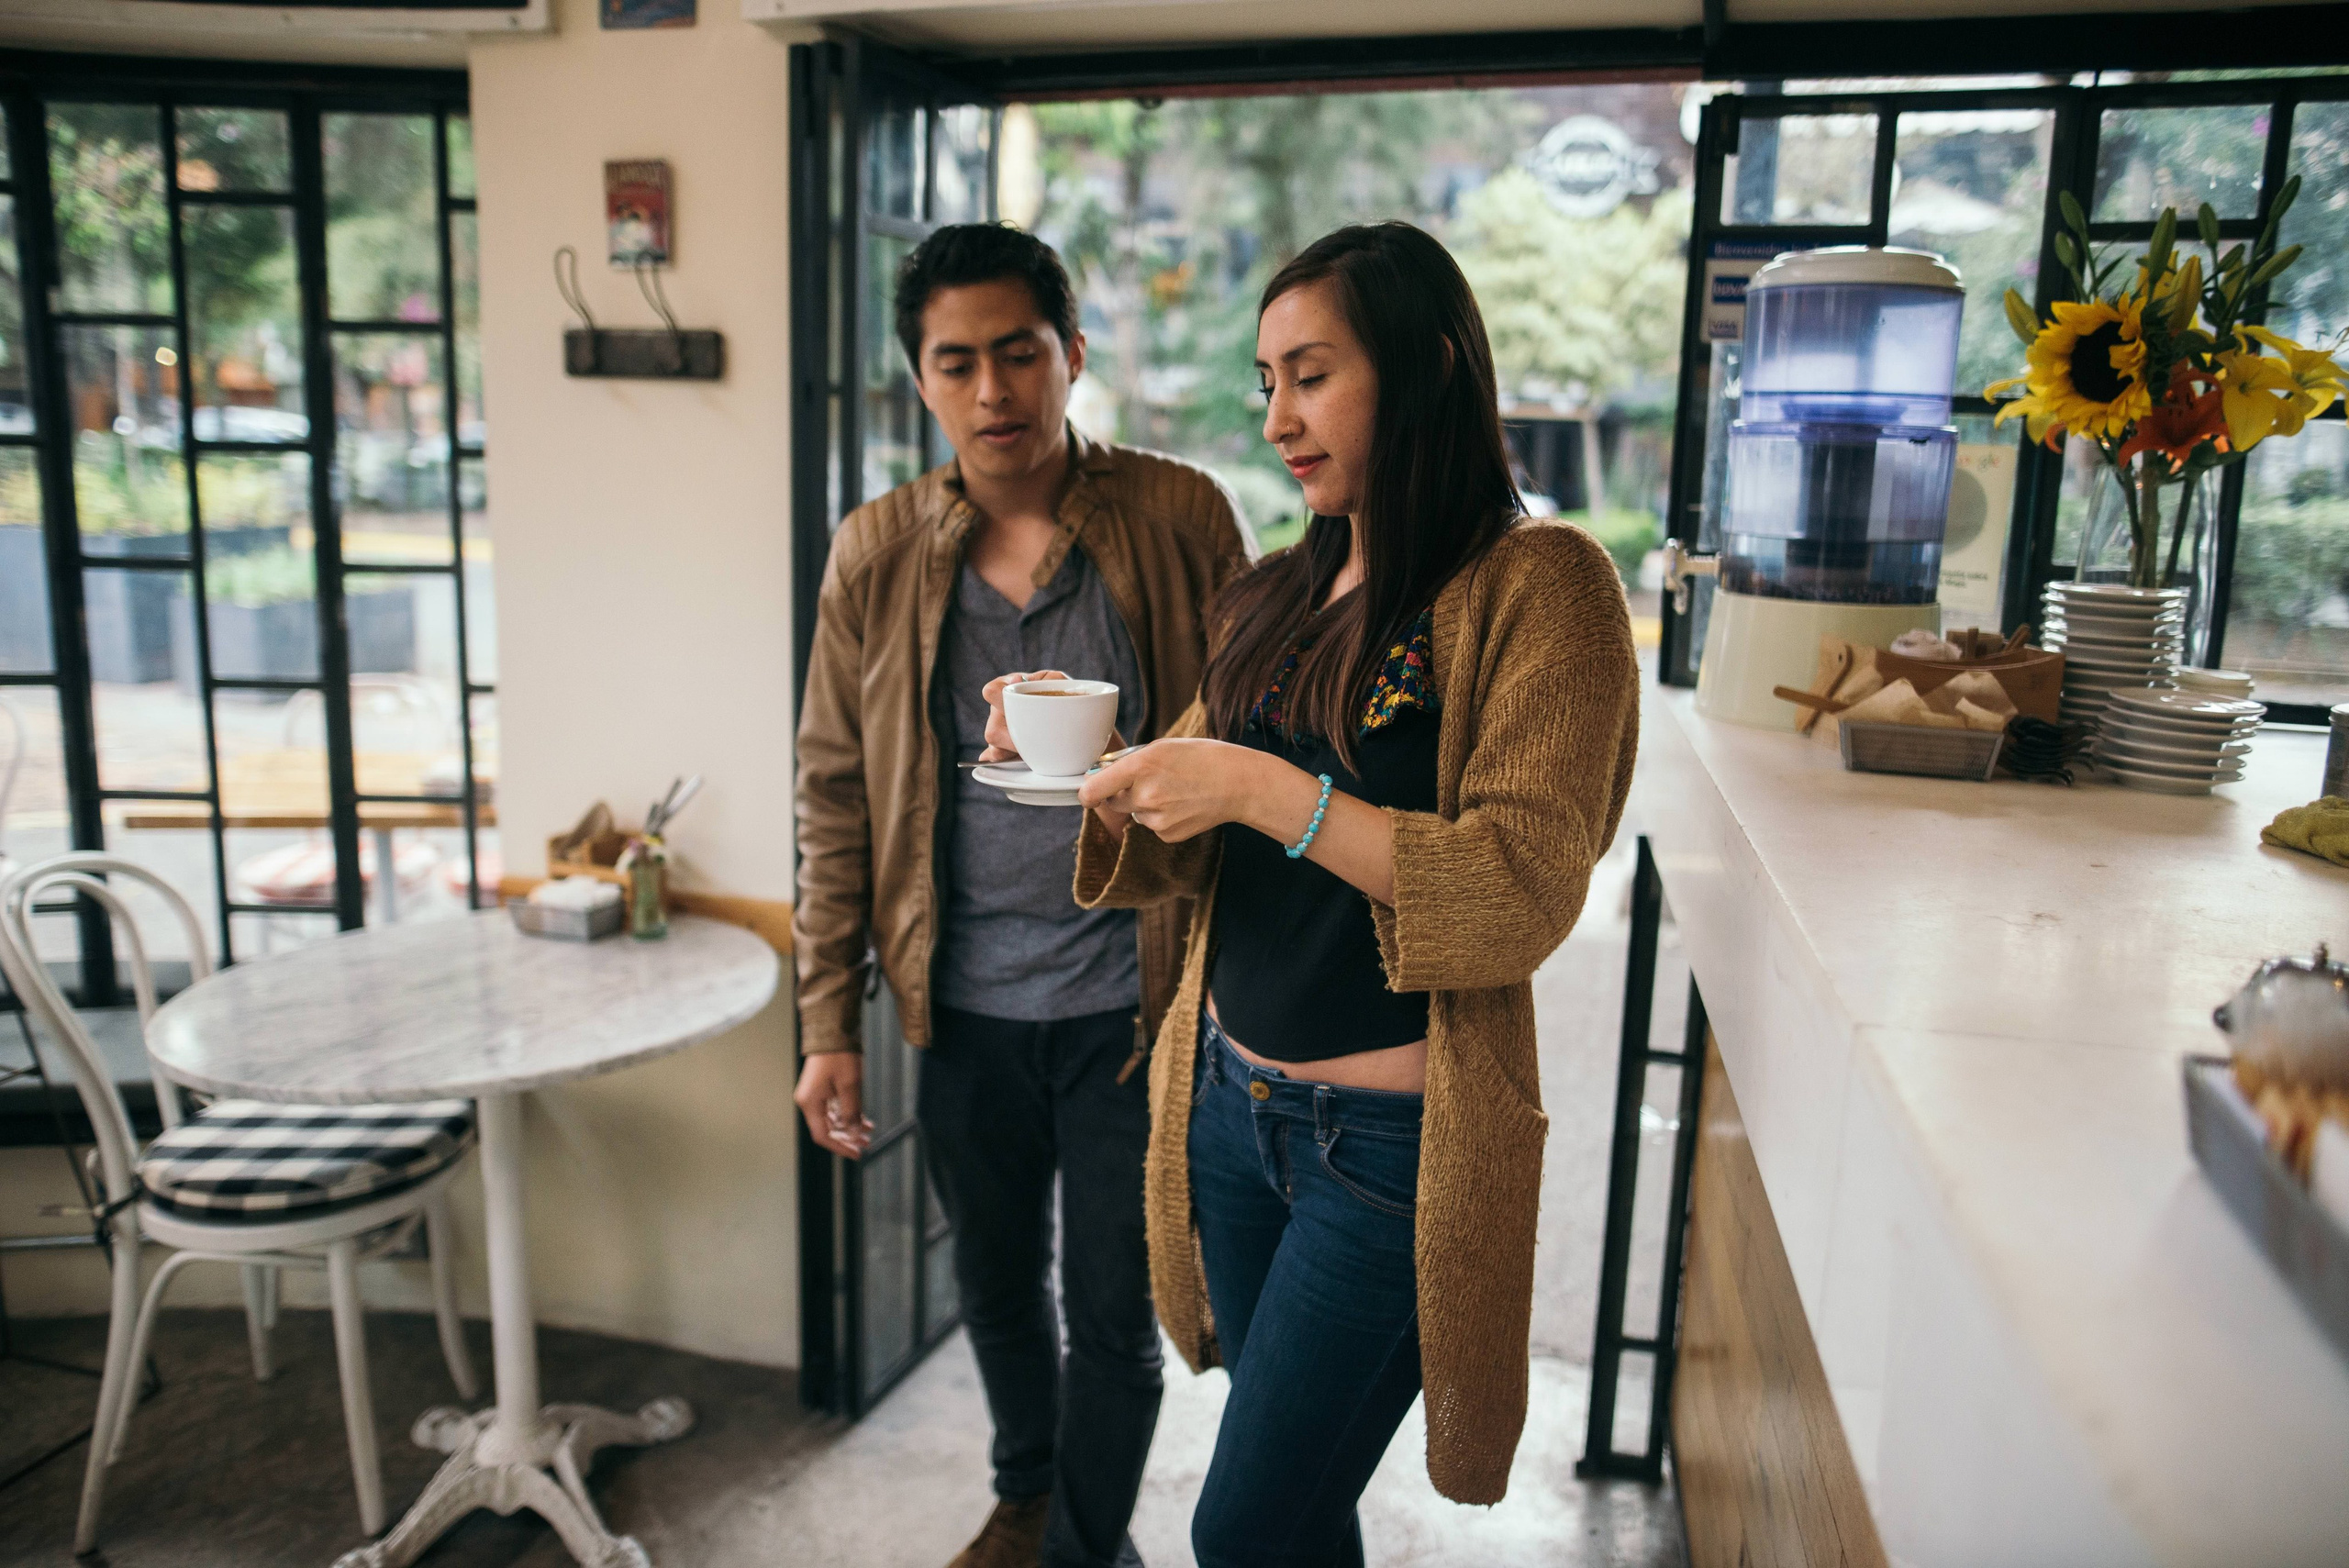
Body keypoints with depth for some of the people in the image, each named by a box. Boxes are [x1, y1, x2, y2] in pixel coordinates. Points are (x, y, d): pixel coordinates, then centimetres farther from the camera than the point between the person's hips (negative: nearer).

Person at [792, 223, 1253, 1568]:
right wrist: (829, 1025, 1)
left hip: (1133, 1001, -3)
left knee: (1113, 1315, 11)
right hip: (966, 1007, 3)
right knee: (997, 1289, 23)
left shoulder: (1182, 520, -9)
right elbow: (837, 800, 2)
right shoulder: (875, 554, -1)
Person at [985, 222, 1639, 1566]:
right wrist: (1098, 775, -10)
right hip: (1231, 1100, 6)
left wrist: (1267, 788, -24)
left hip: (1392, 1139, -6)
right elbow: (1184, 854, 11)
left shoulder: (1537, 583, -11)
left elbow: (1523, 897, -19)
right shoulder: (1280, 596, 9)